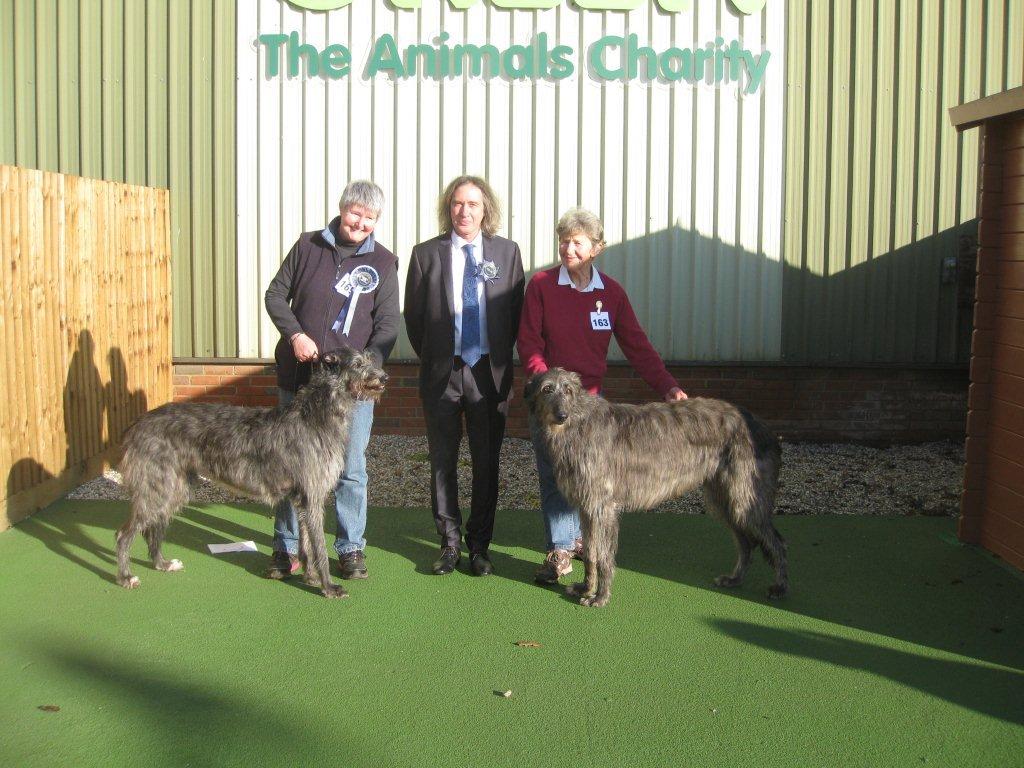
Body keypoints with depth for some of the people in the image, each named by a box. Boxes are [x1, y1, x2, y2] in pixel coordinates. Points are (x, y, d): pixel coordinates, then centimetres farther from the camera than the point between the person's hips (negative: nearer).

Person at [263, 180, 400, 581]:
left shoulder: (383, 262, 2)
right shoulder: (308, 246, 4)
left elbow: (387, 324, -2)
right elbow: (276, 294, 8)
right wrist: (294, 334, -9)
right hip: (298, 376, 1)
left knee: (351, 469, 3)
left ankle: (351, 548, 15)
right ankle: (286, 548, 19)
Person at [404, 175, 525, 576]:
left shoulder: (507, 252, 4)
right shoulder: (426, 253, 1)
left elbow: (516, 312, 8)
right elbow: (413, 315, 7)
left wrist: (502, 360, 6)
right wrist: (432, 360, 8)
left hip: (489, 372, 0)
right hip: (442, 374, 0)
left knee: (486, 463, 5)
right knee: (442, 461, 6)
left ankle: (479, 546, 16)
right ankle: (450, 543, 19)